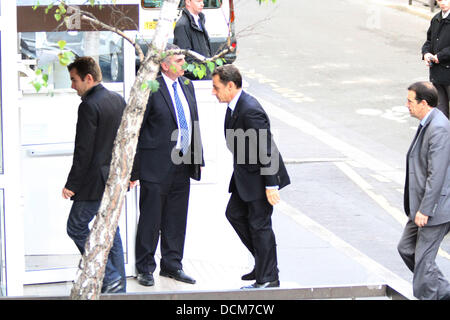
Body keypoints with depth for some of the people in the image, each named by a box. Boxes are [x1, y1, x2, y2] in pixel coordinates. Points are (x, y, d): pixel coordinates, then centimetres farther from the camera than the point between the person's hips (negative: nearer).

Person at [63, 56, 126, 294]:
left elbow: (84, 151, -19)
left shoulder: (89, 106, -18)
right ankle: (119, 287, 18)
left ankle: (111, 278, -3)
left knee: (76, 227, 2)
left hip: (95, 181, -9)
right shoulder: (118, 100, 8)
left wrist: (71, 185, -13)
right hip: (116, 179, 9)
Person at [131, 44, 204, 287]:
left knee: (176, 218, 13)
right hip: (156, 164, -7)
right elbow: (135, 129, -10)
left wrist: (198, 157, 14)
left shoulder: (187, 85, 10)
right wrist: (134, 169, -12)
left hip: (182, 165, 7)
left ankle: (172, 265, 24)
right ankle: (145, 268, 12)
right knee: (150, 219, 1)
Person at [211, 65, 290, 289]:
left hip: (259, 177, -10)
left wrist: (270, 186, -23)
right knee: (234, 214, 16)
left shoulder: (250, 111, -26)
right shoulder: (234, 106, 5)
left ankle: (268, 278, 10)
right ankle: (263, 263, 26)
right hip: (245, 176, 10)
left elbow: (265, 151, -25)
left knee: (259, 224, -2)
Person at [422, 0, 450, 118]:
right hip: (436, 73, 7)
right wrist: (426, 53, 0)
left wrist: (439, 56, -17)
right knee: (440, 110, 12)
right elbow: (429, 41, 20)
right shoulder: (436, 20, 12)